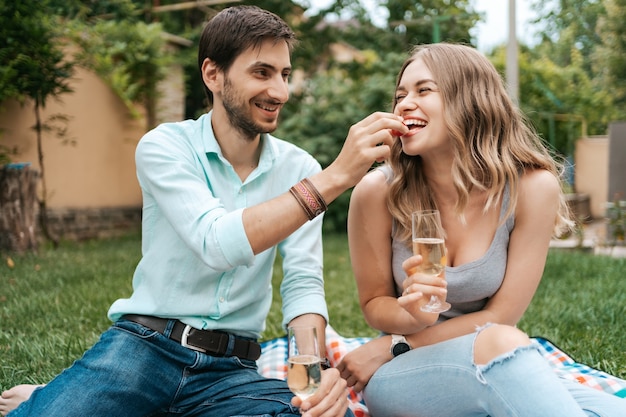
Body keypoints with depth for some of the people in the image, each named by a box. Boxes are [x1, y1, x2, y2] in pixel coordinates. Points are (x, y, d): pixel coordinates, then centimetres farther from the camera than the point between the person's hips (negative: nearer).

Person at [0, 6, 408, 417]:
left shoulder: (299, 169, 2)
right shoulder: (165, 146, -7)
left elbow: (304, 283, -4)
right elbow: (217, 244, -24)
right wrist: (334, 178, -29)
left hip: (229, 368, 4)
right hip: (143, 345, -4)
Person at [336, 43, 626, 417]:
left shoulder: (532, 187, -14)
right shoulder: (378, 191, -14)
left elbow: (501, 315, -9)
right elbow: (374, 302, -1)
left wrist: (392, 345, -13)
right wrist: (415, 315, -24)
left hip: (499, 370, 1)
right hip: (399, 376, 0)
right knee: (499, 342, -33)